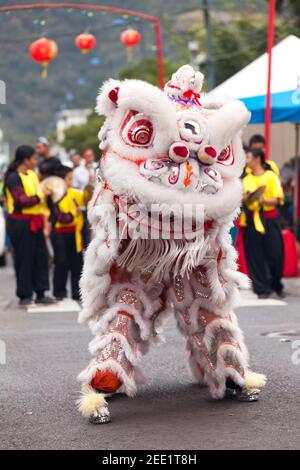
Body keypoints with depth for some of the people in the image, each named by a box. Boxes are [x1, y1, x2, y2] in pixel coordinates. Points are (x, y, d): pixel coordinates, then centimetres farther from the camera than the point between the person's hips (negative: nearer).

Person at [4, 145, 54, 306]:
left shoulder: (32, 174, 13)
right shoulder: (13, 178, -13)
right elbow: (21, 201, -20)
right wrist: (41, 195, -16)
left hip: (34, 222, 8)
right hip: (21, 224, -8)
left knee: (41, 257, 7)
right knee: (24, 259, -1)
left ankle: (40, 293, 15)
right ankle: (24, 296, 8)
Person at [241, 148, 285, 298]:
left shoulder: (271, 176, 1)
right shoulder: (246, 179, 13)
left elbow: (277, 199, -5)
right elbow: (242, 200, 11)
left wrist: (263, 200, -22)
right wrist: (245, 199, -11)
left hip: (269, 219, -3)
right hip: (252, 220, 3)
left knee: (275, 254, -2)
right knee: (256, 256, -2)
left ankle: (276, 285, 18)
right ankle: (262, 289, 3)